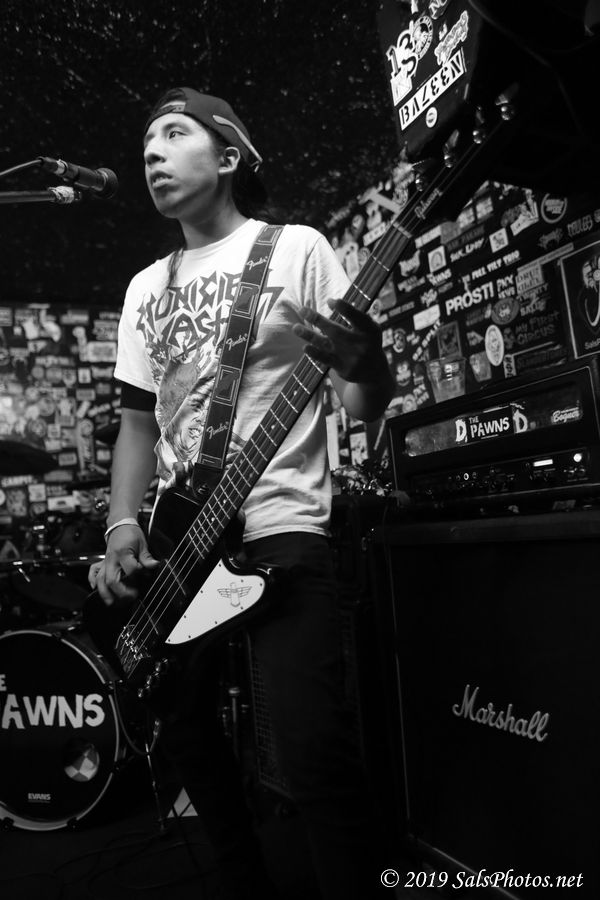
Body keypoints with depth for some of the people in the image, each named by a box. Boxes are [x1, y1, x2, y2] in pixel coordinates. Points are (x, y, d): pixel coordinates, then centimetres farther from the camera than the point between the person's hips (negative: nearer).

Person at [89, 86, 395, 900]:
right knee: (181, 729, 15)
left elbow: (366, 407, -4)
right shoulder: (145, 288, 16)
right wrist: (123, 527, 1)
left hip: (278, 530, -6)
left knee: (313, 750, -16)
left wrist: (365, 363, -27)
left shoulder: (297, 249, 1)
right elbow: (137, 421, 15)